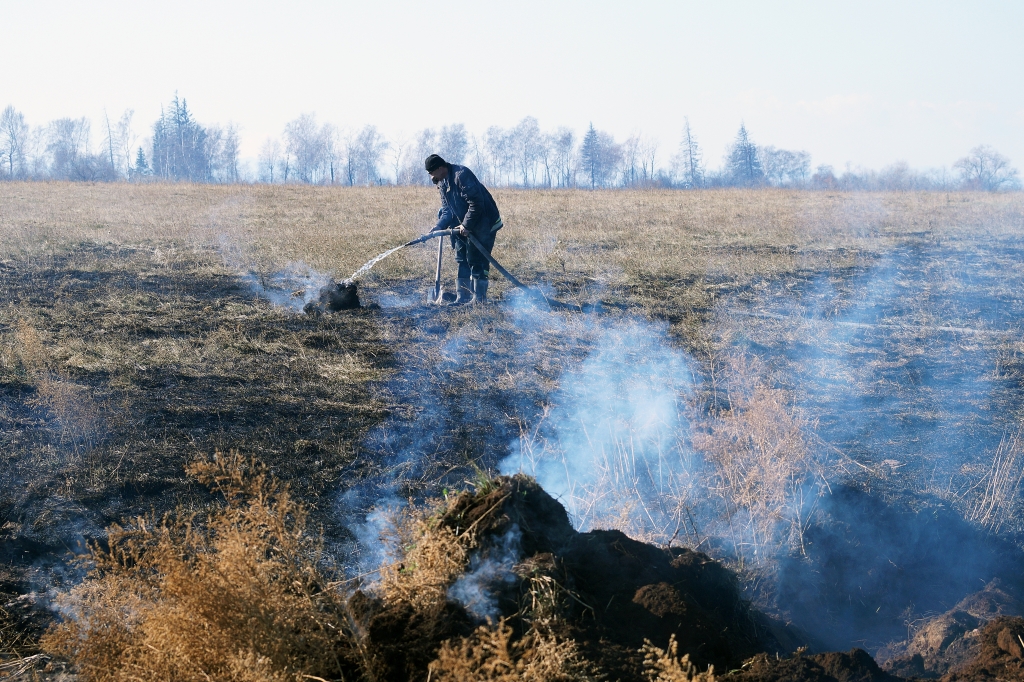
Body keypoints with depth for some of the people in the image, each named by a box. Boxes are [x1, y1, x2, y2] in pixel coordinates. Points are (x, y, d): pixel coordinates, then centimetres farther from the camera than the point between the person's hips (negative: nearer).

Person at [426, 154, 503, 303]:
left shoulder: (461, 175, -23)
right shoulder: (442, 183, 7)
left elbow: (476, 203, -26)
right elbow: (447, 210, 9)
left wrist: (466, 226, -21)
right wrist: (437, 228, -7)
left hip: (483, 225, -10)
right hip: (465, 226, 10)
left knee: (477, 262, -7)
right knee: (462, 261, 11)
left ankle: (479, 299, -2)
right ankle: (463, 298, 18)